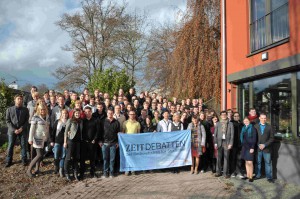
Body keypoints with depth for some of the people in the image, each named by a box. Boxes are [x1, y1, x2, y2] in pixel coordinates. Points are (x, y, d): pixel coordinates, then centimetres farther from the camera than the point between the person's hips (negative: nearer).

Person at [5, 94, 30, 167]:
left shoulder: (25, 110, 2)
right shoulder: (9, 109, 2)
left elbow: (27, 121, 1)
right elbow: (7, 121, -2)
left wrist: (21, 128, -12)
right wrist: (14, 129, -12)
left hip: (23, 130, 0)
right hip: (12, 130, 0)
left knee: (24, 145, 5)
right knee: (10, 146, 7)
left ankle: (24, 160, 18)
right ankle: (9, 161, 20)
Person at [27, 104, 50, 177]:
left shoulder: (47, 117, 6)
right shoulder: (35, 117, -10)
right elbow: (32, 129, -9)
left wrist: (49, 137, 12)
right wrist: (30, 139, -11)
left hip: (45, 139, 5)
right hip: (38, 139, -5)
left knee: (40, 154, 10)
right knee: (39, 155, -8)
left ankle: (37, 169, 23)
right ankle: (29, 170, 4)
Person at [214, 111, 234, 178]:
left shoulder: (230, 124, 4)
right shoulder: (218, 124, 8)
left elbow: (232, 134, 2)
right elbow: (215, 134, 7)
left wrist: (230, 143, -6)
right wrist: (215, 143, 0)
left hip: (227, 142, -1)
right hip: (219, 142, 1)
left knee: (226, 158, 1)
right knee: (219, 157, 2)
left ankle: (226, 173, 9)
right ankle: (218, 172, 12)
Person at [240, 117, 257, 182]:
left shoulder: (252, 128, -7)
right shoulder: (243, 128, 11)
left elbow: (254, 139, -10)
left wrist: (252, 147, -15)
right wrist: (242, 145, 7)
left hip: (250, 147, -6)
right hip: (244, 147, 6)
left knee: (250, 162, -6)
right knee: (246, 162, 9)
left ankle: (251, 177, 1)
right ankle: (247, 175, 16)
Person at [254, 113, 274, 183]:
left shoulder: (269, 127, 4)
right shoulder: (255, 126, 4)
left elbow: (272, 138, 1)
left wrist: (265, 145, -9)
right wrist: (258, 145, -8)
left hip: (266, 148, 0)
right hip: (258, 148, 0)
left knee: (268, 163, 5)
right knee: (258, 162, 8)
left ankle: (269, 177, 13)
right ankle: (258, 175, 19)